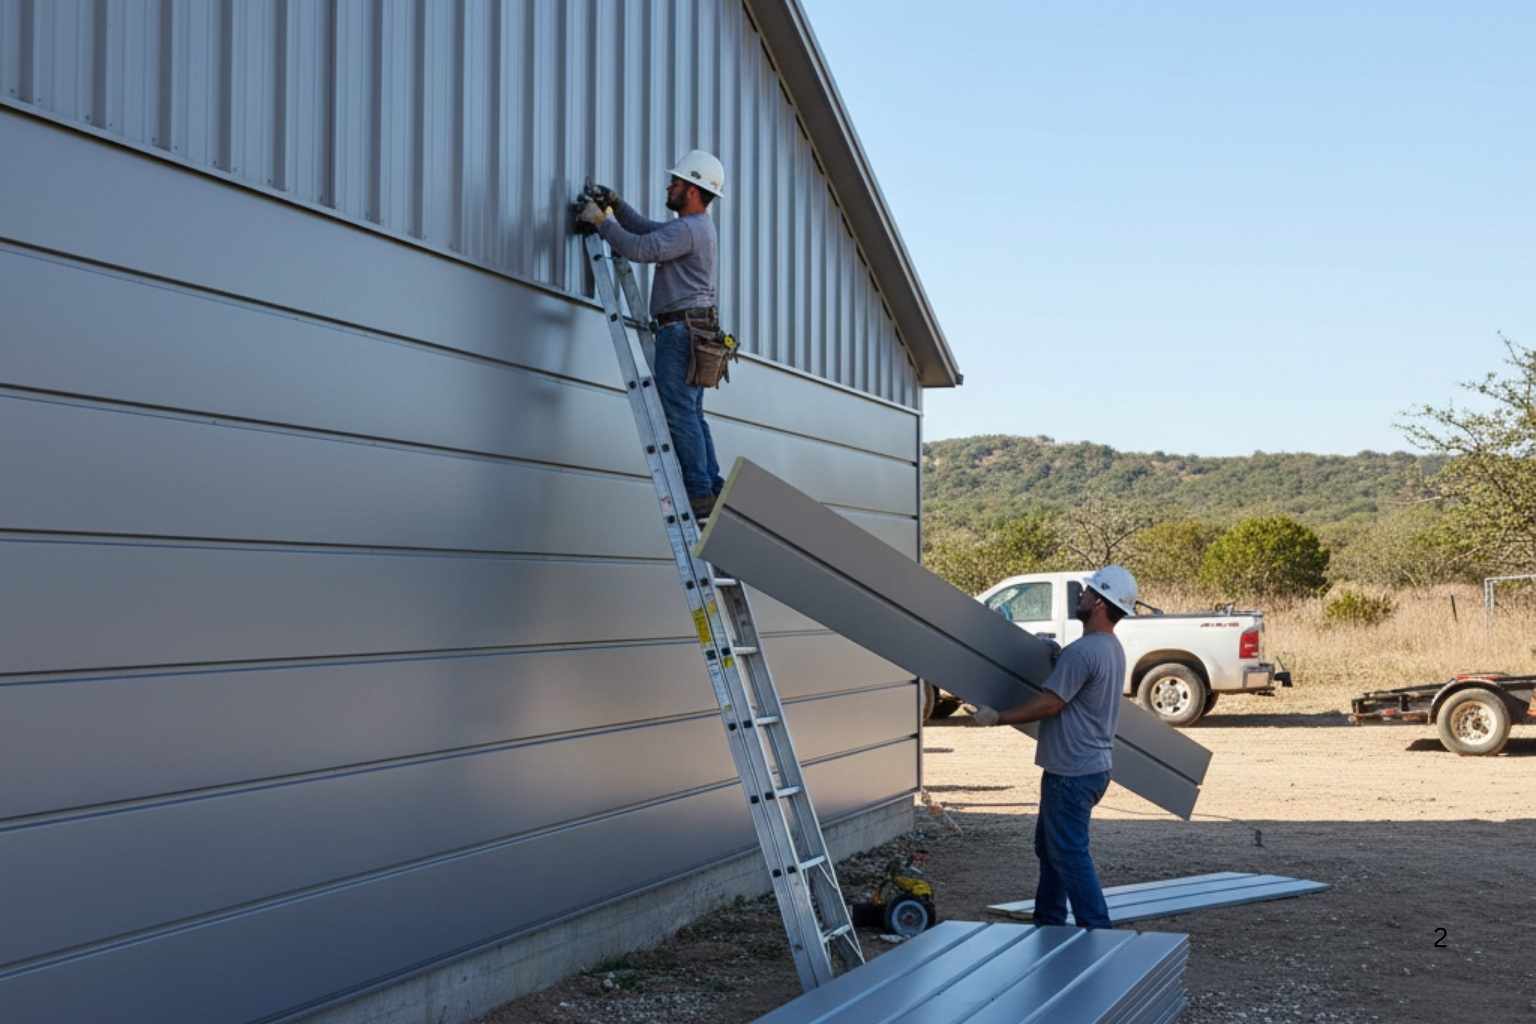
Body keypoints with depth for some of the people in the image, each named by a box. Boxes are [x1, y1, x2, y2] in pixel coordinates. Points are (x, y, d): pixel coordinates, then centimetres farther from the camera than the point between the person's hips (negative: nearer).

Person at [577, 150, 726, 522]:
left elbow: (639, 248, -23)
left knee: (679, 412, -12)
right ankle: (712, 489, 9)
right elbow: (646, 229, 30)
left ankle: (699, 495, -14)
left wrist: (600, 220, -11)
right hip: (695, 331, 11)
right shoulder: (699, 227, 21)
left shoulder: (688, 229, -13)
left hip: (681, 329, -11)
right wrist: (616, 204, 18)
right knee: (691, 413, 11)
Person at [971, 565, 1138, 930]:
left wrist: (997, 718, -13)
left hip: (1073, 772, -11)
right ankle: (1048, 925, 27)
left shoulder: (1083, 652, -22)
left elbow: (1048, 703, -21)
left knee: (1070, 854, -5)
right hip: (1091, 765, 11)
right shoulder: (1112, 649, 11)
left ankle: (1097, 932, -2)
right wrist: (1054, 655, 28)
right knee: (1050, 846, 20)